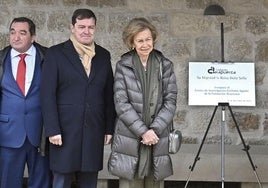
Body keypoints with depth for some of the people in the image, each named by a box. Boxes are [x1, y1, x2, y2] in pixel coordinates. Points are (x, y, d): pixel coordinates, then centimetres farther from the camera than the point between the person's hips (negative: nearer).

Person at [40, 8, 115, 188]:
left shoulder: (104, 55, 10)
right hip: (65, 131, -3)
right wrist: (52, 130, -12)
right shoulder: (56, 53, -2)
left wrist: (110, 128, 7)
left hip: (94, 132, 3)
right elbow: (48, 94, -6)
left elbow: (109, 95, 11)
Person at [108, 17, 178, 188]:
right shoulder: (123, 66, 2)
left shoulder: (165, 65, 6)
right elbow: (121, 103, -4)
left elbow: (170, 101, 2)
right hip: (130, 139, -1)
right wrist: (143, 131, -12)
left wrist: (155, 129, -10)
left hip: (158, 138, 1)